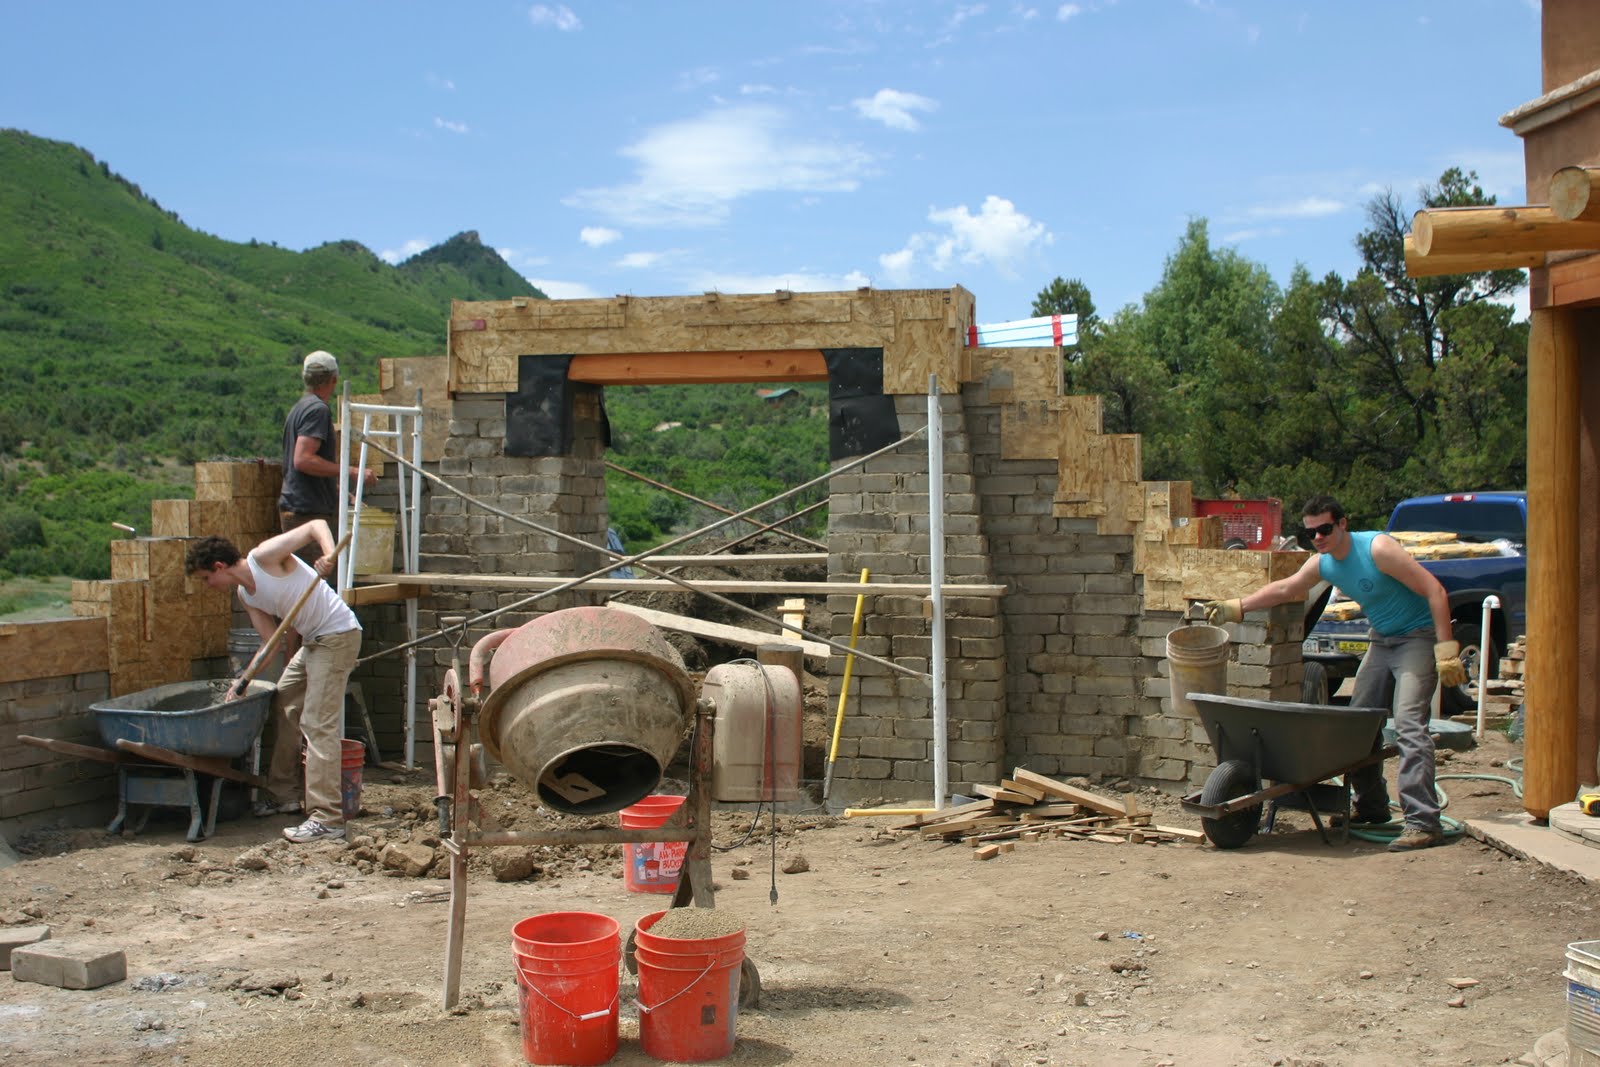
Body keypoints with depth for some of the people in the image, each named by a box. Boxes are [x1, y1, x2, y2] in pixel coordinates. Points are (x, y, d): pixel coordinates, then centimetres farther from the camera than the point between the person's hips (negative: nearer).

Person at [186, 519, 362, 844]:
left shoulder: (264, 556, -13)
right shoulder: (246, 596, 11)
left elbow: (316, 525, -18)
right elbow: (270, 643, 11)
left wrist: (330, 554, -37)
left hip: (337, 636, -10)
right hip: (313, 642, 10)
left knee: (318, 723, -14)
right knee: (283, 705, 20)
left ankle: (327, 819, -15)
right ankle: (285, 793, 33)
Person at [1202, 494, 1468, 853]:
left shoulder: (1377, 548, -23)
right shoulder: (1322, 564, 0)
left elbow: (1435, 591, -23)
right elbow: (1284, 588, 18)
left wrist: (1445, 647, -28)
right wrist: (1236, 608, 16)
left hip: (1419, 636, -8)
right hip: (1382, 641, 8)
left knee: (1408, 723, -20)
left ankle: (1423, 822, -23)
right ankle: (1371, 807, 23)